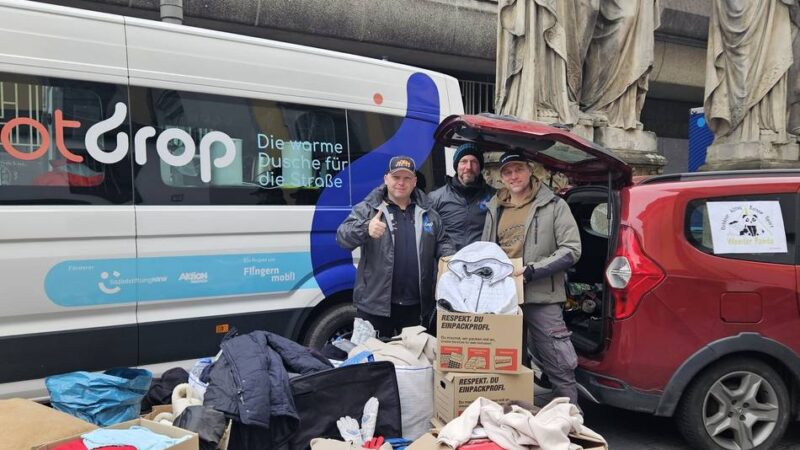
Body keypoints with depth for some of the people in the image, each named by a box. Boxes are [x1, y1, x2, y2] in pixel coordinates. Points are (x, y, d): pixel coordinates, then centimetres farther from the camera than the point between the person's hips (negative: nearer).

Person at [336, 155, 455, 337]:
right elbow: (342, 237, -13)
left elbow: (442, 243, 21)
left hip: (417, 306, 3)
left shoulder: (428, 214, 12)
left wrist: (450, 257, -3)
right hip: (375, 304, -3)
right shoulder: (367, 209, 0)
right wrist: (366, 229, -34)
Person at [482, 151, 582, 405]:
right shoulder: (495, 209, 13)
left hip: (542, 298, -5)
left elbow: (571, 250, -9)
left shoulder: (553, 205, -2)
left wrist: (532, 270, -17)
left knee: (560, 369, -2)